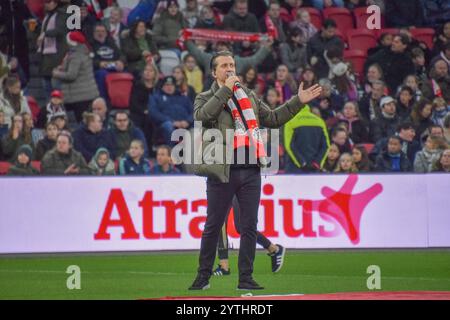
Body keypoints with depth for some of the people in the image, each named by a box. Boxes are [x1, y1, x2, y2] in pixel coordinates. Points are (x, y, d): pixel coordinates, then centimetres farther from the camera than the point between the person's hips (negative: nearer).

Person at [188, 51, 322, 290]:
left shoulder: (249, 97, 20)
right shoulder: (205, 98, 5)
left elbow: (272, 119, 20)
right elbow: (202, 117, -17)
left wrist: (298, 102, 13)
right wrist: (225, 91, -16)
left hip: (250, 171, 4)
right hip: (222, 171, -4)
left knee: (249, 227, 4)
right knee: (213, 227, 1)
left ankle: (246, 278, 9)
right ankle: (203, 277, 12)